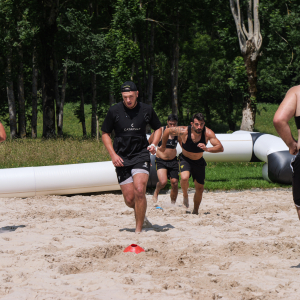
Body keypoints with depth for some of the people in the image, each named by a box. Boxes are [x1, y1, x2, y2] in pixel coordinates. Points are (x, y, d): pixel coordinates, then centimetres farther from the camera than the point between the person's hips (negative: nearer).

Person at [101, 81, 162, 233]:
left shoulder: (146, 110, 1)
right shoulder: (114, 111, -2)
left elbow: (158, 128, 16)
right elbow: (105, 134, 7)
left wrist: (154, 144, -3)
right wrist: (113, 155, -5)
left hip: (141, 155, -1)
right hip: (122, 159, 1)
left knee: (139, 191, -21)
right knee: (129, 199, -1)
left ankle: (138, 229, -10)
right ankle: (141, 214, 34)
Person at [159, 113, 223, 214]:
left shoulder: (208, 133, -27)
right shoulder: (183, 131, -29)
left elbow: (220, 148, -32)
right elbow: (167, 131, -11)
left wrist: (207, 149, -50)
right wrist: (163, 147, 4)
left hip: (199, 161, 2)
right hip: (185, 159, -2)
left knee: (200, 189, 8)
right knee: (184, 178, -31)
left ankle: (195, 212, 32)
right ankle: (185, 196, 1)